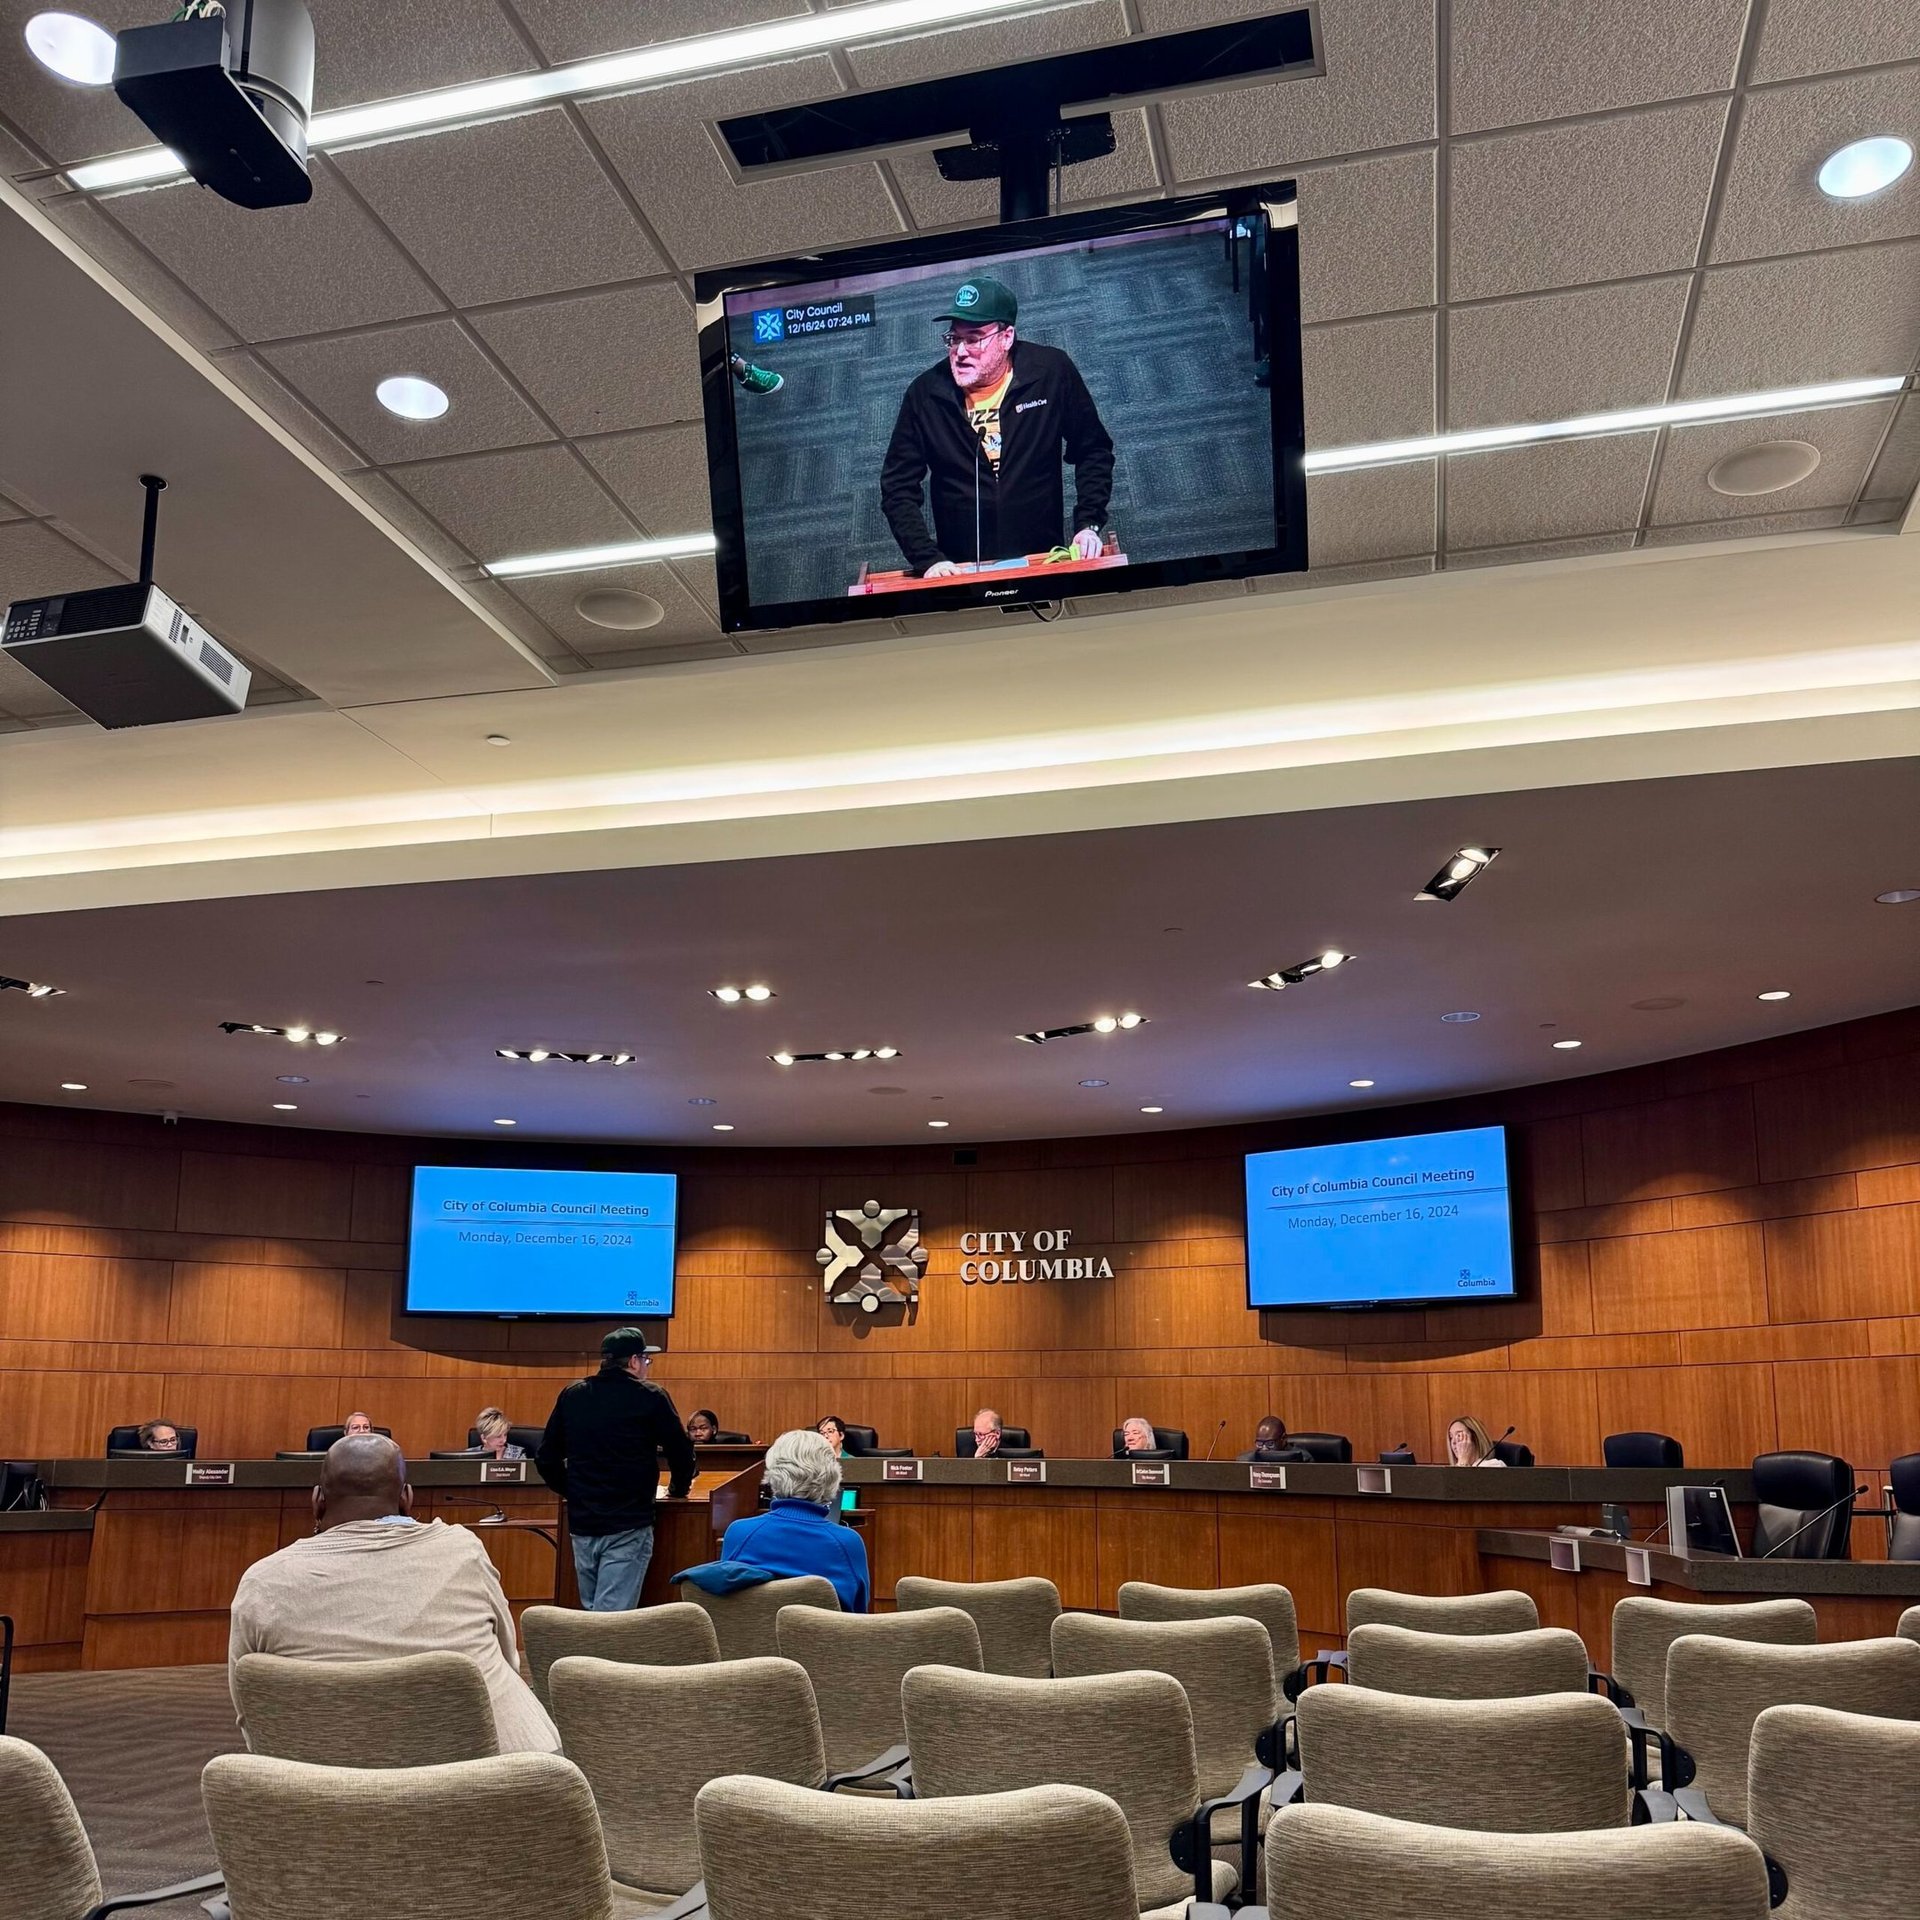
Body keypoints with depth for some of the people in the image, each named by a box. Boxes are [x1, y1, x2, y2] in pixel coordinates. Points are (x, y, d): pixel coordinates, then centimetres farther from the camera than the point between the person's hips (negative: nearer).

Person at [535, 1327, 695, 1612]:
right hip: (628, 1526, -5)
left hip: (581, 1524, 5)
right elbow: (681, 1453, -1)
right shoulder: (651, 1397, -4)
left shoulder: (572, 1395, 8)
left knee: (591, 1613, 18)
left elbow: (546, 1459, 10)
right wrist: (678, 1489, 18)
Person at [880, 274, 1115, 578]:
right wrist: (928, 560, -12)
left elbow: (1093, 451, 9)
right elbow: (898, 489, 1)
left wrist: (1088, 525, -3)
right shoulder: (925, 393, -2)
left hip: (1043, 564, -1)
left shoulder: (1052, 372, -2)